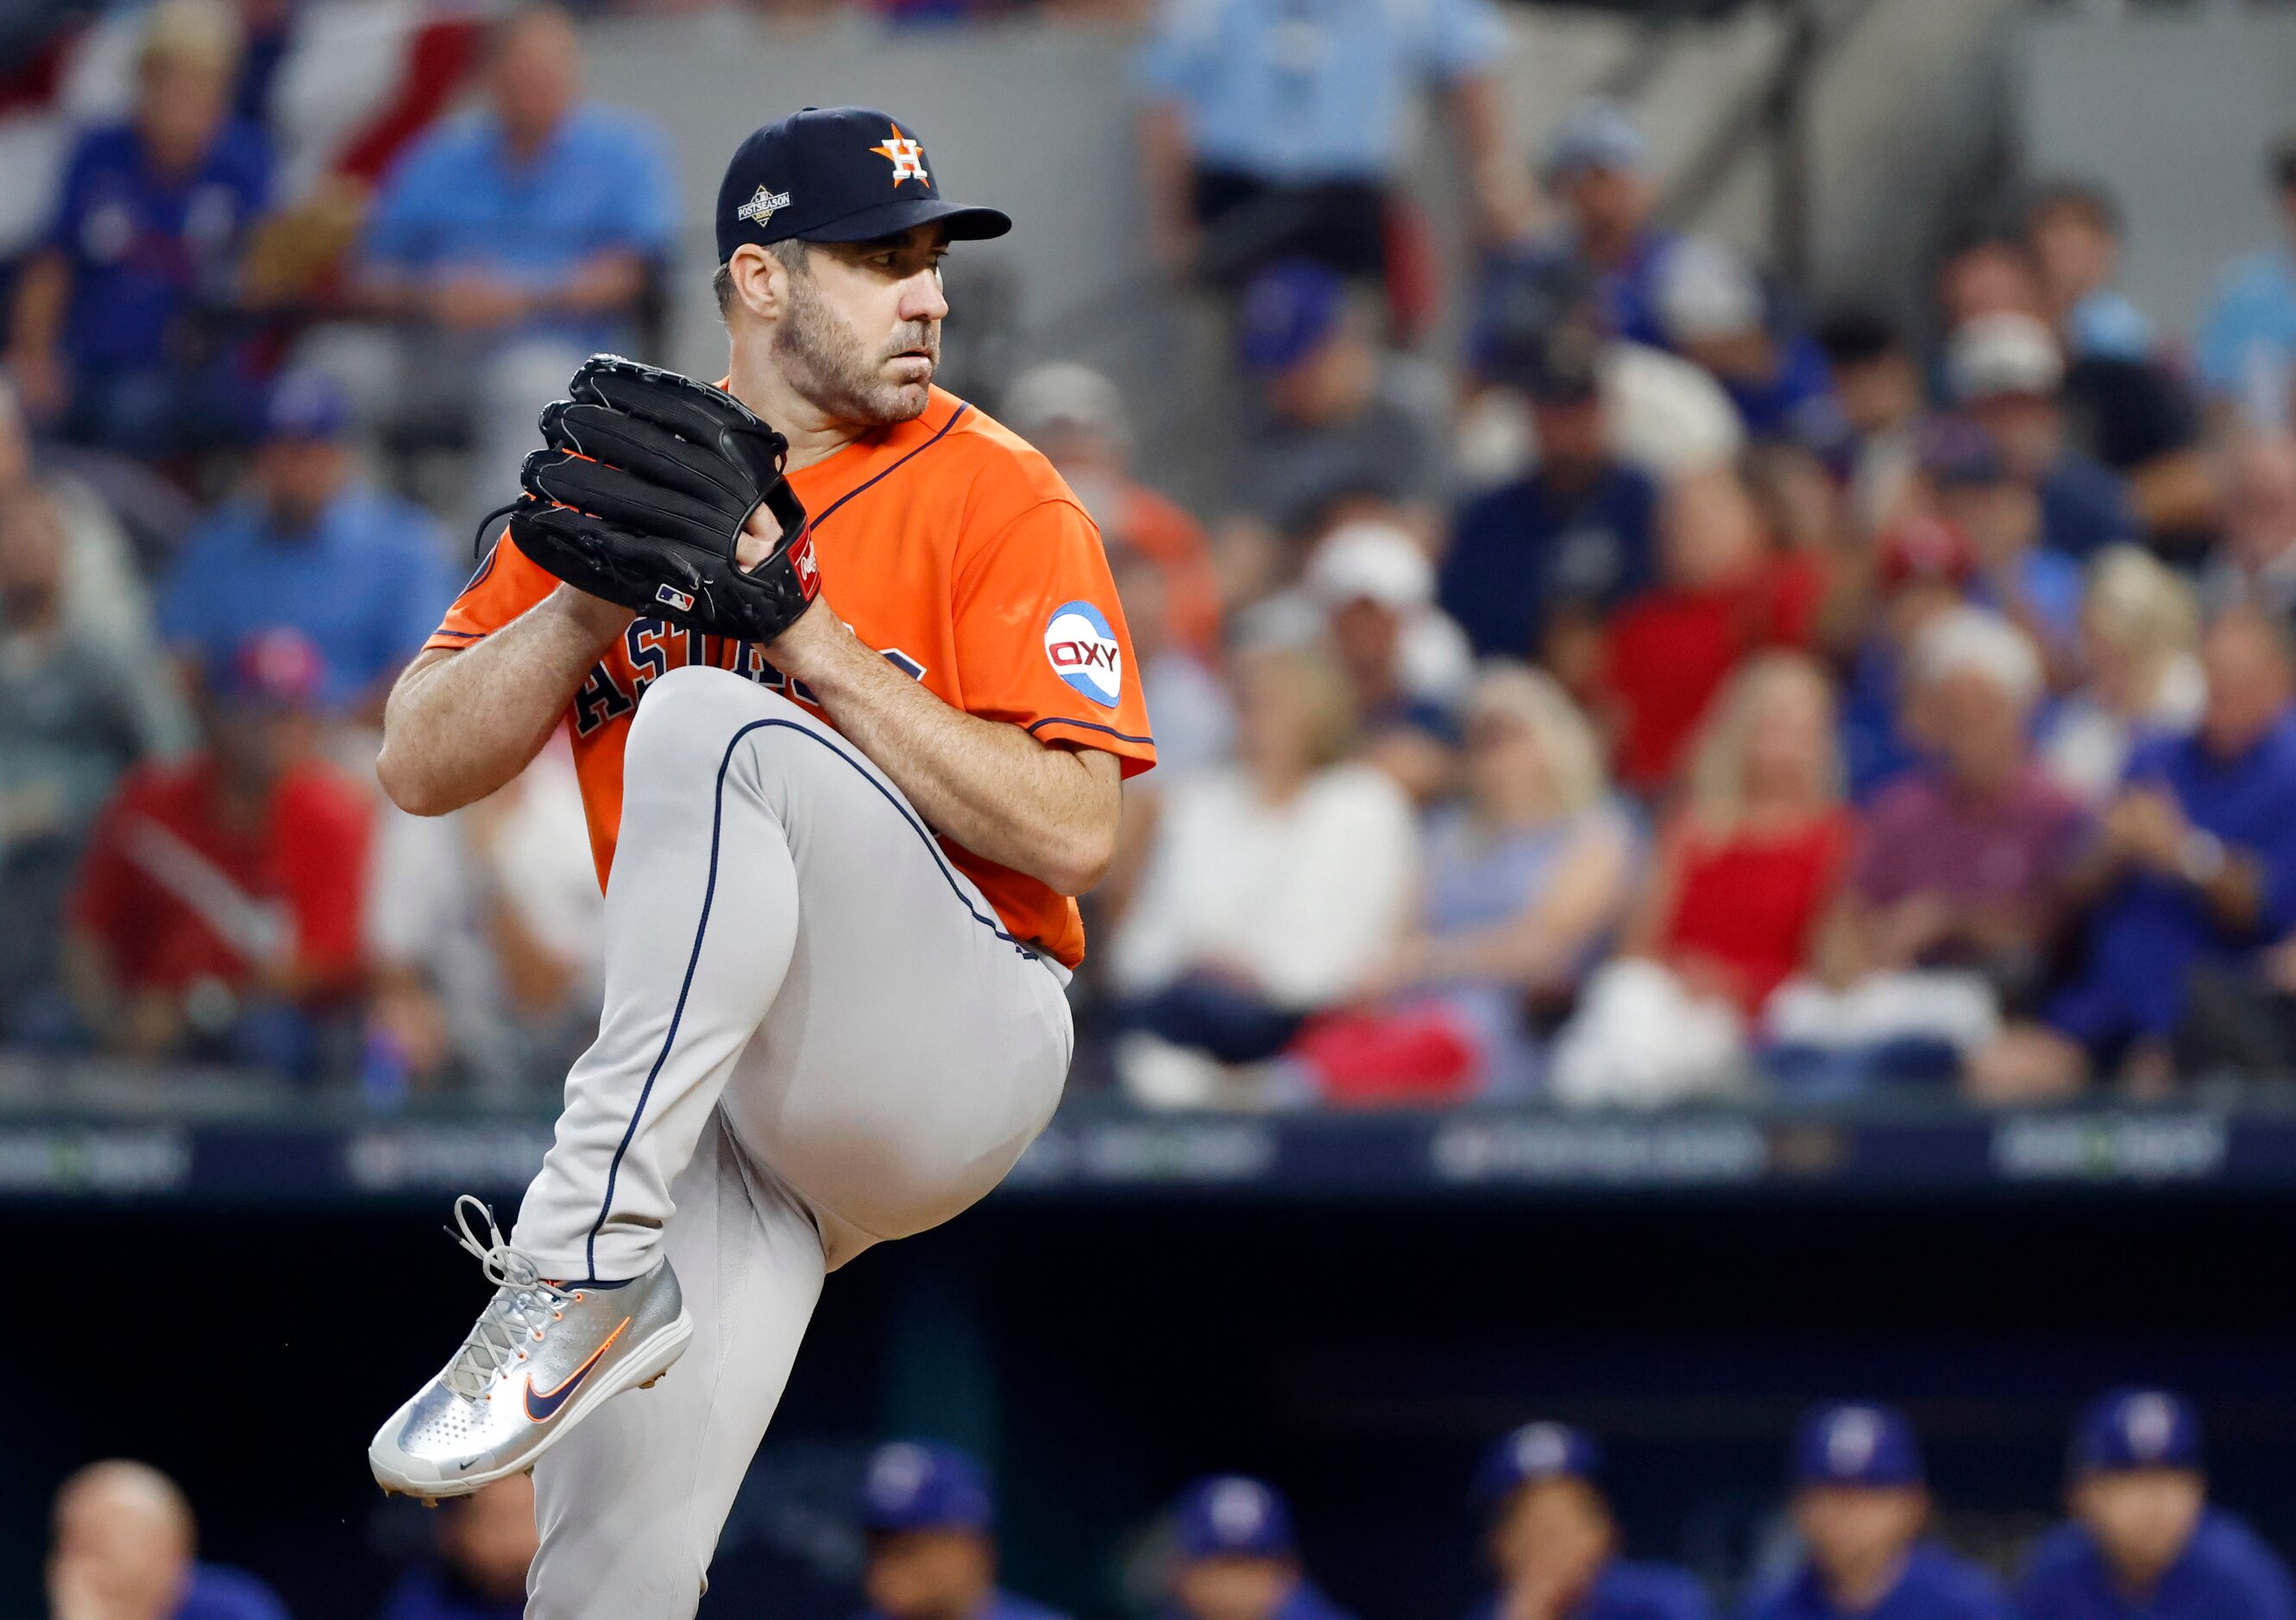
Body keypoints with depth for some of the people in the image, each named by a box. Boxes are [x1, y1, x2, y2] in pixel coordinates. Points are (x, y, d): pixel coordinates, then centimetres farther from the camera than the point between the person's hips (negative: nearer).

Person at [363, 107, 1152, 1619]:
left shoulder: (996, 499, -1)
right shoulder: (625, 476, 11)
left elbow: (1074, 831, -13)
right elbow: (422, 768, 6)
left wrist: (803, 624, -17)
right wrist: (596, 594, -11)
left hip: (959, 1043, -4)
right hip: (721, 1094, 4)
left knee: (705, 731, -30)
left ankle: (583, 1262, -35)